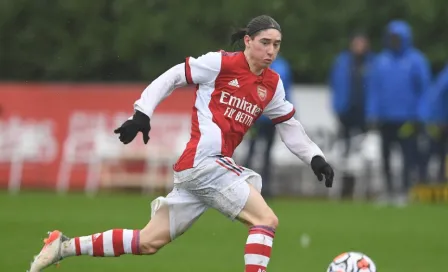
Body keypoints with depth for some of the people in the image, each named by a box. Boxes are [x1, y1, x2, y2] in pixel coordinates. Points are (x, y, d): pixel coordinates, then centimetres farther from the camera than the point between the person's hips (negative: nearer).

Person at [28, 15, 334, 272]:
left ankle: (64, 246, 13)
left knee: (149, 242, 7)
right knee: (266, 220, -15)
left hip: (218, 165, 7)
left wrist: (315, 157, 19)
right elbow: (172, 78, -1)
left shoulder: (272, 85, 13)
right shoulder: (221, 63, -6)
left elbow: (288, 124, 26)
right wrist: (142, 113, -8)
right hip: (203, 160, -7)